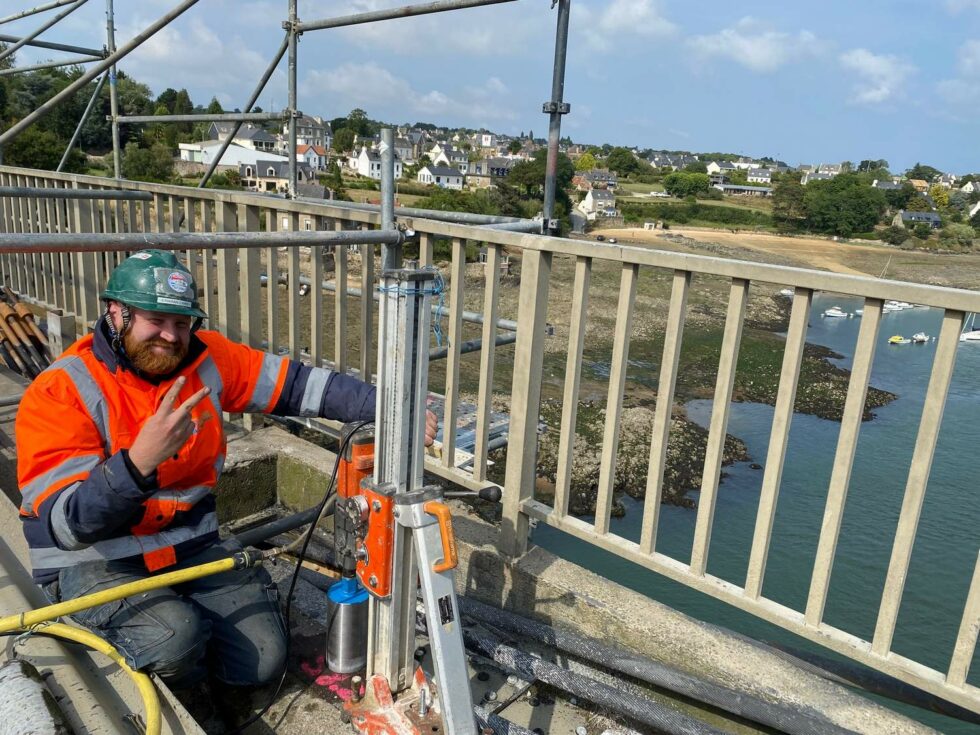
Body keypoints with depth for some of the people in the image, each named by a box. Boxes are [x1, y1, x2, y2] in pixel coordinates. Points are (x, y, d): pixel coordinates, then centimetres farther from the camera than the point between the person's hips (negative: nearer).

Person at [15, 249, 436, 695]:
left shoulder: (205, 357, -6)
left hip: (192, 542, 4)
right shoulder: (60, 391, -18)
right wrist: (139, 461, -41)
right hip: (93, 562, -4)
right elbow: (66, 524, -23)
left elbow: (298, 383, -9)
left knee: (262, 661, -6)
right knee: (175, 641, -31)